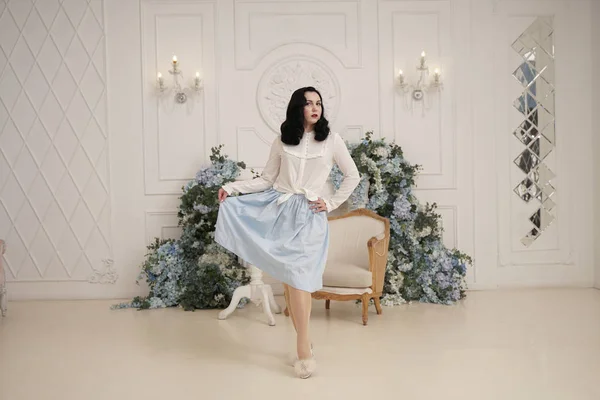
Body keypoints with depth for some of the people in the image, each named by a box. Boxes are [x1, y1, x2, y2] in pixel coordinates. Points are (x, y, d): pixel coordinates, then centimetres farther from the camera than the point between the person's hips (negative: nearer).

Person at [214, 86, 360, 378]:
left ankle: (303, 346, -8)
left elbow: (352, 175, 12)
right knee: (288, 277, 1)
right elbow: (266, 179, 11)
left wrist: (332, 203, 5)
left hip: (308, 215, -2)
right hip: (277, 208, 3)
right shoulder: (282, 142, 9)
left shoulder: (332, 140, 4)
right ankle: (304, 341, 11)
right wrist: (232, 187, 1)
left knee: (296, 274, -15)